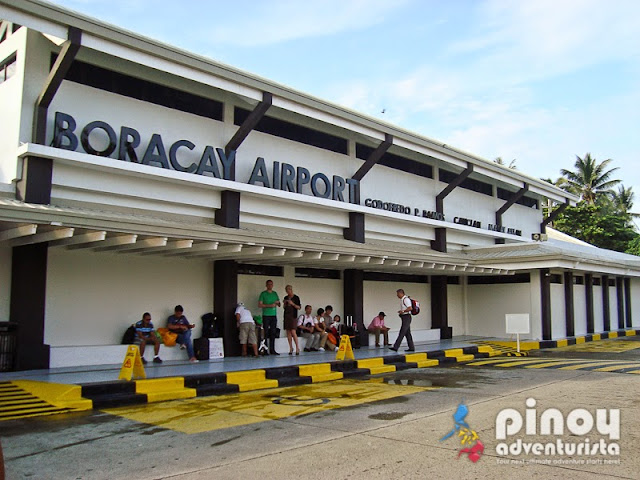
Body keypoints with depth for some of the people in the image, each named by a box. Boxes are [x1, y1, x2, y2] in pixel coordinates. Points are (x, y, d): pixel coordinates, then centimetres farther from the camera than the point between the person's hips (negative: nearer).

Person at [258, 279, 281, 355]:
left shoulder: (275, 293, 16)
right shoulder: (263, 294, 0)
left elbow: (279, 305, 18)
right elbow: (259, 305, -7)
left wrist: (277, 303, -5)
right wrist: (270, 305, -15)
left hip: (274, 315, 5)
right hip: (266, 316, -5)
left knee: (273, 333, 3)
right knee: (266, 333, -6)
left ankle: (272, 350, 6)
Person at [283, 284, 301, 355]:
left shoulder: (296, 297, -2)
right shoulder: (286, 298, 13)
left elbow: (299, 307, -4)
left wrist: (292, 304, -17)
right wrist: (284, 303, 0)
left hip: (293, 316, -5)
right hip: (286, 316, 5)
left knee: (293, 332, -12)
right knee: (288, 332, 2)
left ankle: (297, 347, -4)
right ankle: (291, 348, 9)